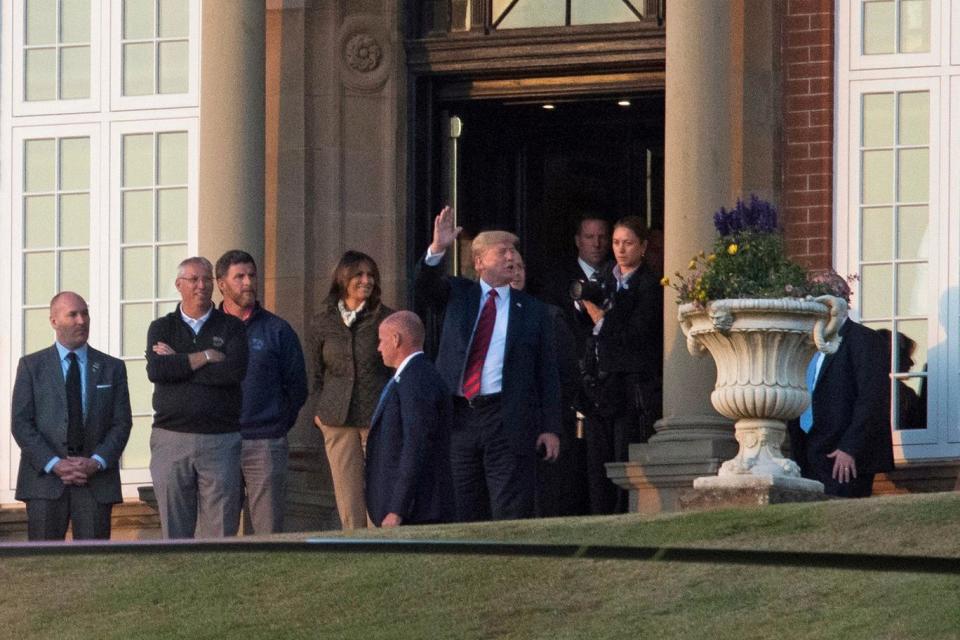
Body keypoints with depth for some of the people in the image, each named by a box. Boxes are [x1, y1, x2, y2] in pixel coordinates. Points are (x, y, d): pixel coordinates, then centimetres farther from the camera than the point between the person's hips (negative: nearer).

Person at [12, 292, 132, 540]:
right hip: (45, 478, -1)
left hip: (97, 480, 1)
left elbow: (122, 423, 7)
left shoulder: (112, 368, 12)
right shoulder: (31, 366, 8)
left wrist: (96, 462, -10)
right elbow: (21, 423, 0)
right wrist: (54, 464, -12)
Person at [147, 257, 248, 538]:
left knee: (220, 532, -5)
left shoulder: (230, 327, 9)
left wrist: (178, 364, -6)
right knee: (175, 532, 1)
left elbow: (235, 370, -10)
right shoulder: (162, 328, 12)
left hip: (220, 441, -1)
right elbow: (155, 370, -7)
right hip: (171, 439, 1)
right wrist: (206, 357, -7)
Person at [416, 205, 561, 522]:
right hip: (457, 418, 2)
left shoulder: (532, 310, 9)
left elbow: (548, 372, 6)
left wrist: (551, 428, -1)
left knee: (511, 516, -6)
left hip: (508, 422, -2)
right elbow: (425, 285, -6)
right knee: (463, 516, 5)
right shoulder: (457, 295, 13)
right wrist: (437, 249, -24)